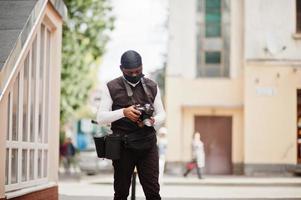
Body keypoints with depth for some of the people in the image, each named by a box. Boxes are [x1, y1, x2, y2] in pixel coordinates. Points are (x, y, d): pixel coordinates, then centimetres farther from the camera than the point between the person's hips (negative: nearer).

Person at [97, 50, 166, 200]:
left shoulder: (152, 87, 11)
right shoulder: (111, 88, 3)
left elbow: (161, 114, 12)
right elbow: (101, 118, -3)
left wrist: (153, 121, -12)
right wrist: (123, 112, -19)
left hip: (148, 145, 1)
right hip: (123, 146, -1)